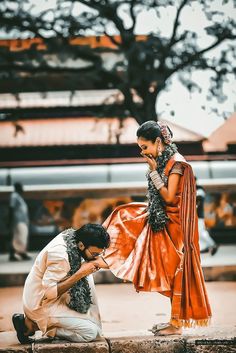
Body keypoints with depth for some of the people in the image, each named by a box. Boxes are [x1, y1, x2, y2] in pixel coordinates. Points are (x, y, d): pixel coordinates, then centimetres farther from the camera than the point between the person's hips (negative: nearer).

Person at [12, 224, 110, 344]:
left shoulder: (72, 236, -5)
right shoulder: (60, 254, -31)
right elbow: (48, 293, -30)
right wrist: (80, 273, -29)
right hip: (41, 304, -9)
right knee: (90, 332, -12)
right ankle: (31, 325, -5)